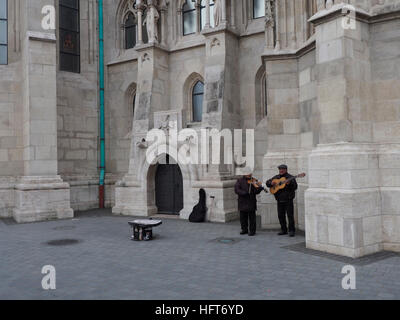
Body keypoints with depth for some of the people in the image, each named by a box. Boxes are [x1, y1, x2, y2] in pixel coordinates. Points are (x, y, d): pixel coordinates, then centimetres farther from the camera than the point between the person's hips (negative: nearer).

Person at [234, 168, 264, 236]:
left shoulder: (253, 181, 4)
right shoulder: (240, 180, 4)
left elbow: (256, 192, -4)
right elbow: (236, 190, -9)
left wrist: (260, 188, -25)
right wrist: (244, 193, -21)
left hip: (251, 202, -1)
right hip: (242, 202, 1)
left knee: (252, 217, -1)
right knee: (243, 217, 10)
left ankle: (252, 231, 9)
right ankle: (244, 229, 26)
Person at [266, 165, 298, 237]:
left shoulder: (290, 177, -3)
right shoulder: (276, 177, 12)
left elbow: (295, 187, -10)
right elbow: (267, 183, 14)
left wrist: (289, 184, -28)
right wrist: (271, 183, -8)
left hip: (288, 199, -5)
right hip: (280, 200, 5)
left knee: (290, 215, -6)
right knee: (281, 215, 8)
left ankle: (292, 230, 0)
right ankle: (283, 230, 19)